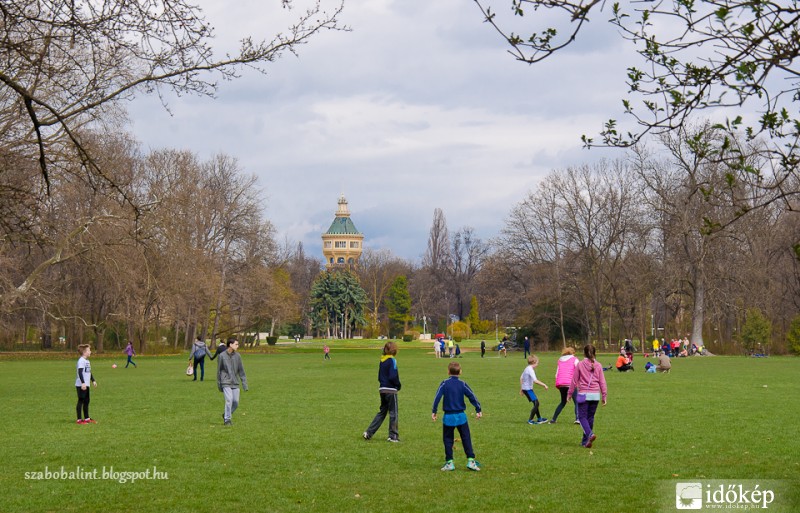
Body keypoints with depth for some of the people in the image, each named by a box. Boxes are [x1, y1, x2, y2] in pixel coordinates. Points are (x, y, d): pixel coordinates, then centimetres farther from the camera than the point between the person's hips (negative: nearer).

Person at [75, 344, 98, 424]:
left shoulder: (87, 361, 16)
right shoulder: (81, 361, -15)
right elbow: (80, 372, -23)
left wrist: (93, 380, 28)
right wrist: (83, 383, -30)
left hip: (86, 385, 10)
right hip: (81, 385, -10)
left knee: (86, 401, 14)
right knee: (81, 401, -5)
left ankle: (87, 418, 22)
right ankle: (79, 419, 0)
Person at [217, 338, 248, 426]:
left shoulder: (237, 356, 3)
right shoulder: (222, 356, -4)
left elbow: (241, 371, 5)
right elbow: (219, 371, 3)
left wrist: (244, 384, 2)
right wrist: (219, 384, 5)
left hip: (235, 383, 3)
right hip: (226, 382, -3)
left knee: (236, 402, 1)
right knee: (229, 400, -14)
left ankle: (226, 415, 24)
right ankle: (227, 419, 0)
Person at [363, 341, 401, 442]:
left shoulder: (382, 360, 10)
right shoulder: (392, 360, -13)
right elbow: (393, 376, -18)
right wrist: (398, 385, -4)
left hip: (382, 389, 7)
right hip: (391, 390, -7)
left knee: (382, 412, 15)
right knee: (393, 413, 3)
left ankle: (369, 433, 9)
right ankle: (393, 436, 7)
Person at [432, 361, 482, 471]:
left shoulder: (444, 384, -4)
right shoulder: (462, 384, -1)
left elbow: (437, 397, -11)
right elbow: (472, 397, -2)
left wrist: (434, 412, -8)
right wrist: (478, 410, 5)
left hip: (448, 417, -1)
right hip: (461, 416, 1)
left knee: (448, 440, 8)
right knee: (466, 439, 7)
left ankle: (449, 463, 7)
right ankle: (471, 460, 1)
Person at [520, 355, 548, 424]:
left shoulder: (527, 368, 13)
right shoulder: (530, 370, -18)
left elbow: (521, 378, 21)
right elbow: (535, 381, -29)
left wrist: (521, 389, 28)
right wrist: (544, 385, -22)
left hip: (524, 388, 10)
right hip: (528, 389, -10)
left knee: (536, 403, 19)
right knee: (536, 403, -12)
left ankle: (539, 418, 29)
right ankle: (530, 420, -10)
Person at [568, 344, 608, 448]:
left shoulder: (580, 365, -2)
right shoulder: (598, 366, 4)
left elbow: (574, 381, 3)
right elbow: (602, 382, 6)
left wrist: (569, 394, 12)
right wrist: (604, 395, 14)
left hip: (583, 394, -3)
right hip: (595, 395, 3)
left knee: (582, 416, 1)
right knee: (590, 417, 12)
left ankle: (590, 434, -24)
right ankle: (585, 440, 17)